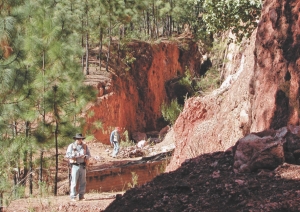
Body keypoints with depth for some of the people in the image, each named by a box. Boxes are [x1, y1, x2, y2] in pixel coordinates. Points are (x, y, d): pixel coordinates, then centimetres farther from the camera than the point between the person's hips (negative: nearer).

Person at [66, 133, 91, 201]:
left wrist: (85, 156, -12)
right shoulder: (71, 146, 2)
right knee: (74, 182, -6)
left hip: (82, 166, 4)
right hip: (75, 165, -4)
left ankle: (81, 196, 12)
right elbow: (67, 155, -7)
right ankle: (73, 197, -3)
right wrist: (77, 155, -15)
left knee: (83, 182, 5)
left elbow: (88, 154, 11)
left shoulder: (85, 146, 13)